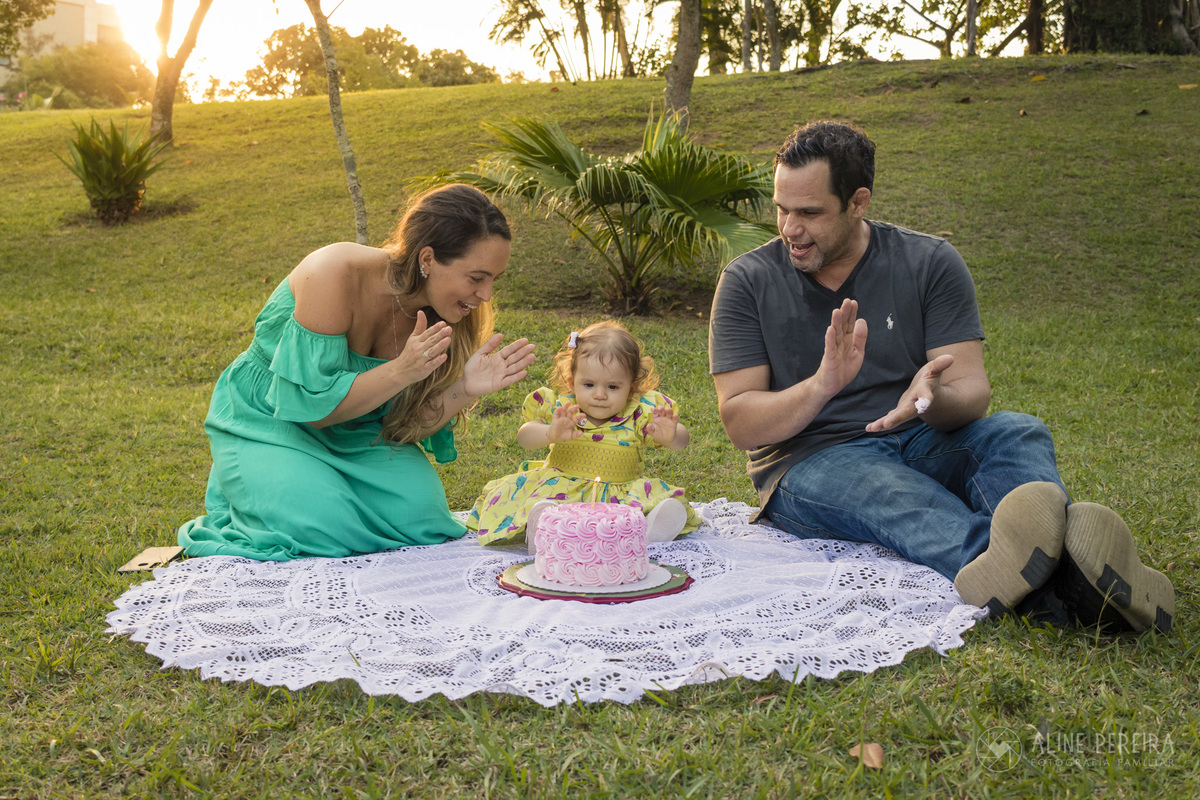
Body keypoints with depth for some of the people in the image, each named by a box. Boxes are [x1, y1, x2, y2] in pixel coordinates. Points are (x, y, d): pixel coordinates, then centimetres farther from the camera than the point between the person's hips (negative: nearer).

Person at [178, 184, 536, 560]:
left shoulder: (440, 309, -13)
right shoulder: (334, 275, -29)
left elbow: (405, 427, -9)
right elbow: (312, 407, -26)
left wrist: (465, 389, -27)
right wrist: (401, 371, -37)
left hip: (357, 434, 5)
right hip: (269, 424, -4)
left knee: (419, 514, -19)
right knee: (326, 526, -27)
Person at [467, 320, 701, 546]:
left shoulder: (638, 415, -5)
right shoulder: (560, 410, -3)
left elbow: (682, 440, -12)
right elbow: (524, 436, -15)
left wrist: (670, 436, -37)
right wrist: (551, 434, -38)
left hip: (620, 495, 0)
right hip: (561, 489, 0)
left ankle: (646, 527, -52)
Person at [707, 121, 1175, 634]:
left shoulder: (930, 264, 2)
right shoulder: (747, 283, -1)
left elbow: (972, 392, -6)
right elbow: (740, 424, -8)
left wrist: (932, 398, -31)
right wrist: (822, 385, -27)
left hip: (922, 445, 3)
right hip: (810, 462, -3)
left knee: (1017, 433, -26)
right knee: (885, 486, -36)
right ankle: (1048, 596, -64)